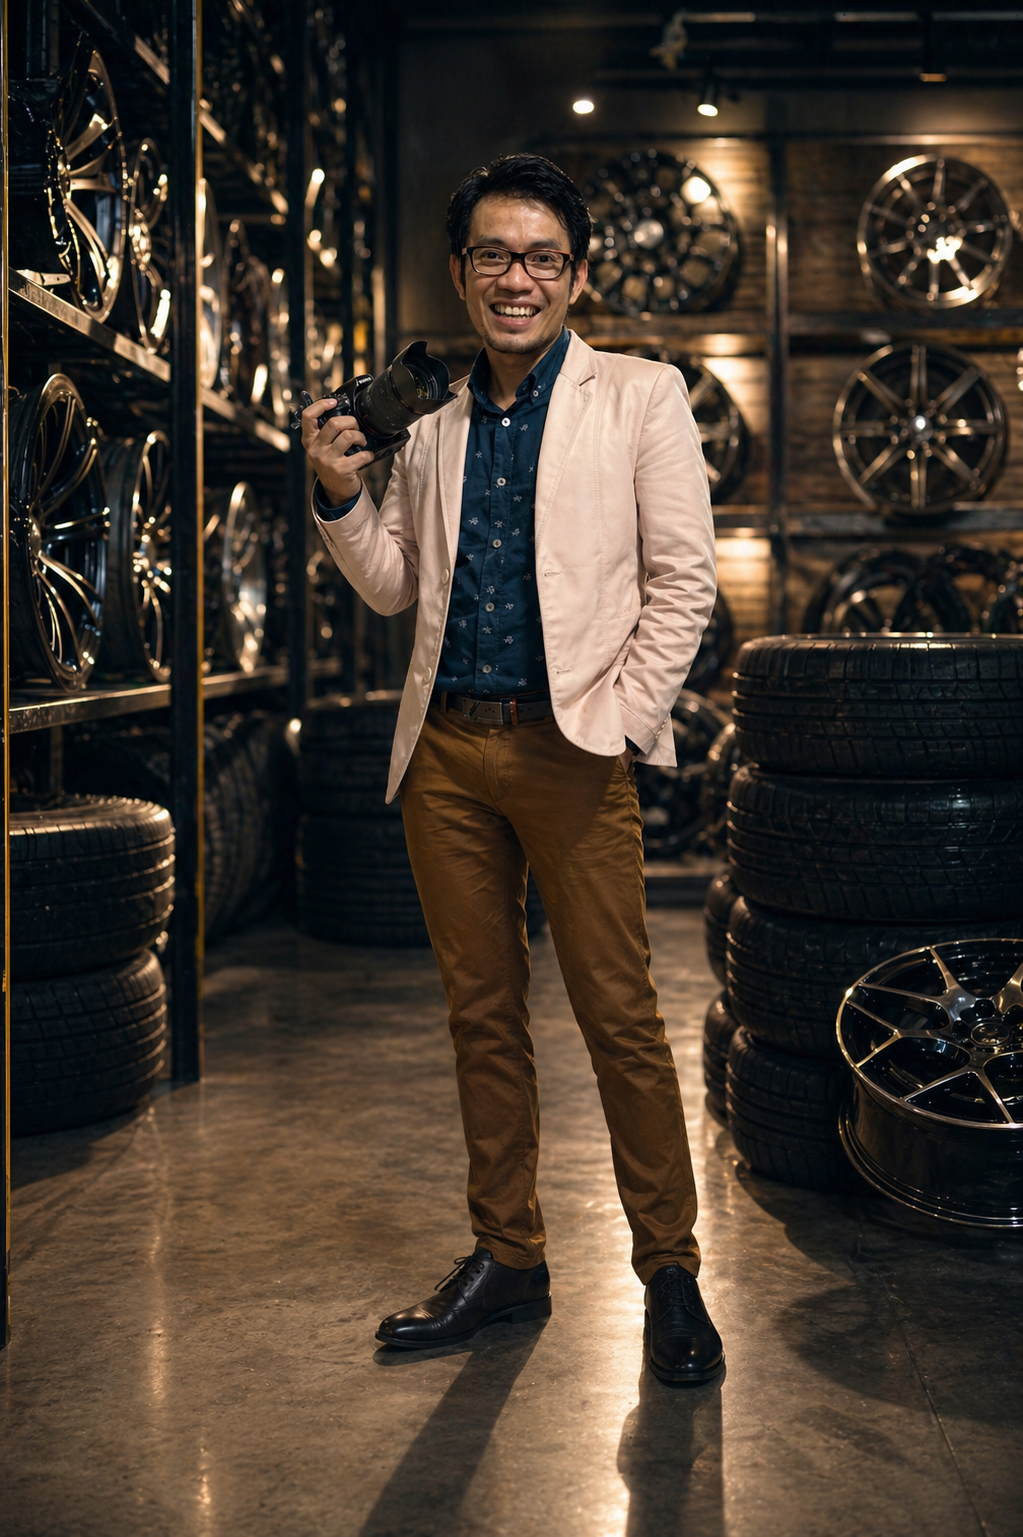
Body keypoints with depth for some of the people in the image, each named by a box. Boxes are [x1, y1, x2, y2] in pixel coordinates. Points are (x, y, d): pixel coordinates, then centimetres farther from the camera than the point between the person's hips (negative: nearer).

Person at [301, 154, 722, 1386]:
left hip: (571, 748, -4)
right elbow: (395, 588, 18)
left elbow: (682, 580, -1)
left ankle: (668, 1270, 11)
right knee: (481, 1012, 10)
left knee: (619, 1016, -3)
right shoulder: (431, 427, 15)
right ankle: (505, 1258, 22)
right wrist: (338, 496, 1)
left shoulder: (639, 398, 3)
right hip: (446, 749, 5)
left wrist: (617, 721, -9)